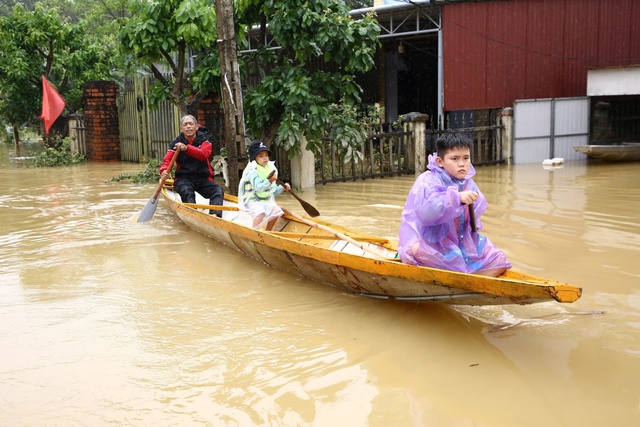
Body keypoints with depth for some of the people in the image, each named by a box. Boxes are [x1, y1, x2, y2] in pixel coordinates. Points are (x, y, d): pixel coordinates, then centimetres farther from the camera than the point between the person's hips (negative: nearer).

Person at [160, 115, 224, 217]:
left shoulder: (203, 139, 4)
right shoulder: (176, 143, 5)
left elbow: (204, 155, -17)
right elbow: (167, 161, -3)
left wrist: (186, 148, -34)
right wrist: (164, 171, -28)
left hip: (203, 178, 1)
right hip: (184, 178, -1)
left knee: (218, 190, -26)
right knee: (186, 190, -34)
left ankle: (214, 214, -48)